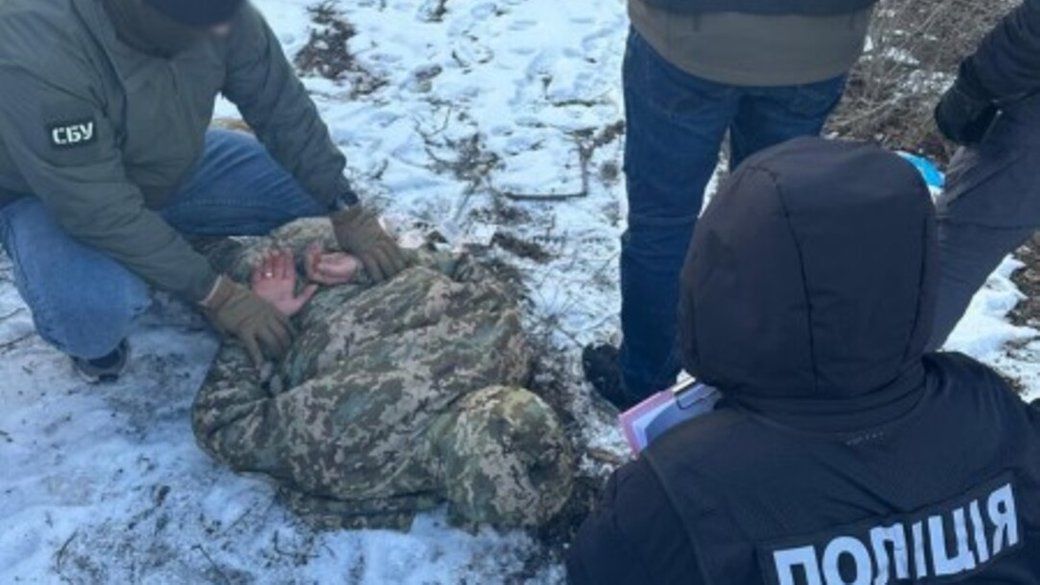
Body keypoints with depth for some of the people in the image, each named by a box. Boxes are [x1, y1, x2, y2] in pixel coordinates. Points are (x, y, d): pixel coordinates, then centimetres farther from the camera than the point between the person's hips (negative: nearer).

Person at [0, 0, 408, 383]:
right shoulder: (35, 56, -39)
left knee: (314, 189, -7)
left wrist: (347, 212, -16)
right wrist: (215, 295, -32)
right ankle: (93, 341, 3)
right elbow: (101, 210, -36)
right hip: (49, 194, -5)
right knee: (98, 307, -35)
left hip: (173, 166, 5)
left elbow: (283, 107, -14)